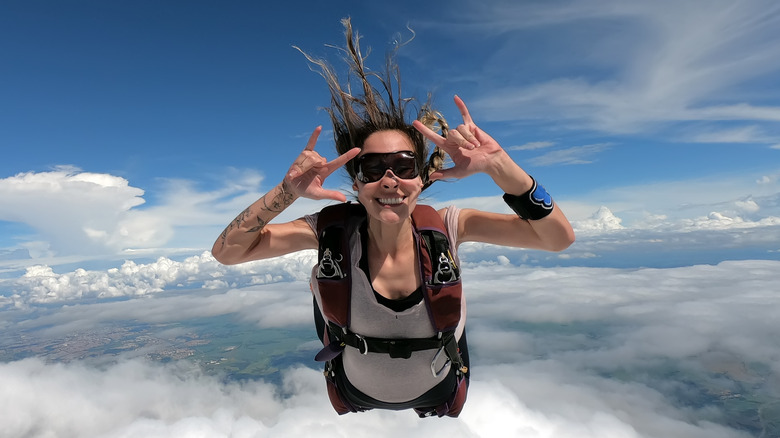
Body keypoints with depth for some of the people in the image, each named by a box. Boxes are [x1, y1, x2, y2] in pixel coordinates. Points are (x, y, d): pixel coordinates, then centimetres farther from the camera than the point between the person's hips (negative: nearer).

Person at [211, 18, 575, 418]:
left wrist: (498, 166, -48)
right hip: (356, 396, 0)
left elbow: (560, 238, -34)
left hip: (438, 396, 1)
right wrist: (288, 191, -43)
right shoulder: (331, 229, -30)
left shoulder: (445, 227, -31)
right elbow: (225, 252, -28)